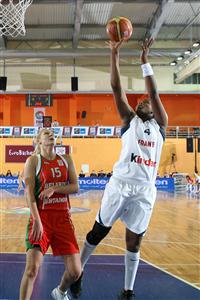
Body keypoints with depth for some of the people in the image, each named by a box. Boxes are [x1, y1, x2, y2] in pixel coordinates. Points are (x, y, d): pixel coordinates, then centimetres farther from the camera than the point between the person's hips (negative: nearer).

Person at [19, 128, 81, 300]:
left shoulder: (67, 160, 11)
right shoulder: (33, 161, -2)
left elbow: (75, 187, 4)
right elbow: (29, 192, -11)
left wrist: (54, 188, -14)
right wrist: (37, 221, -22)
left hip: (63, 218, 4)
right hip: (41, 218, -3)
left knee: (75, 271, 3)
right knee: (32, 269, -18)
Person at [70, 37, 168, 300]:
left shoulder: (160, 124, 16)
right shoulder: (129, 120, 12)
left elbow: (154, 94, 5)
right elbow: (116, 88, 4)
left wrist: (145, 60, 3)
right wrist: (114, 54, 0)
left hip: (145, 191, 2)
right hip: (120, 185, -1)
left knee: (134, 242, 9)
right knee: (98, 231, 8)